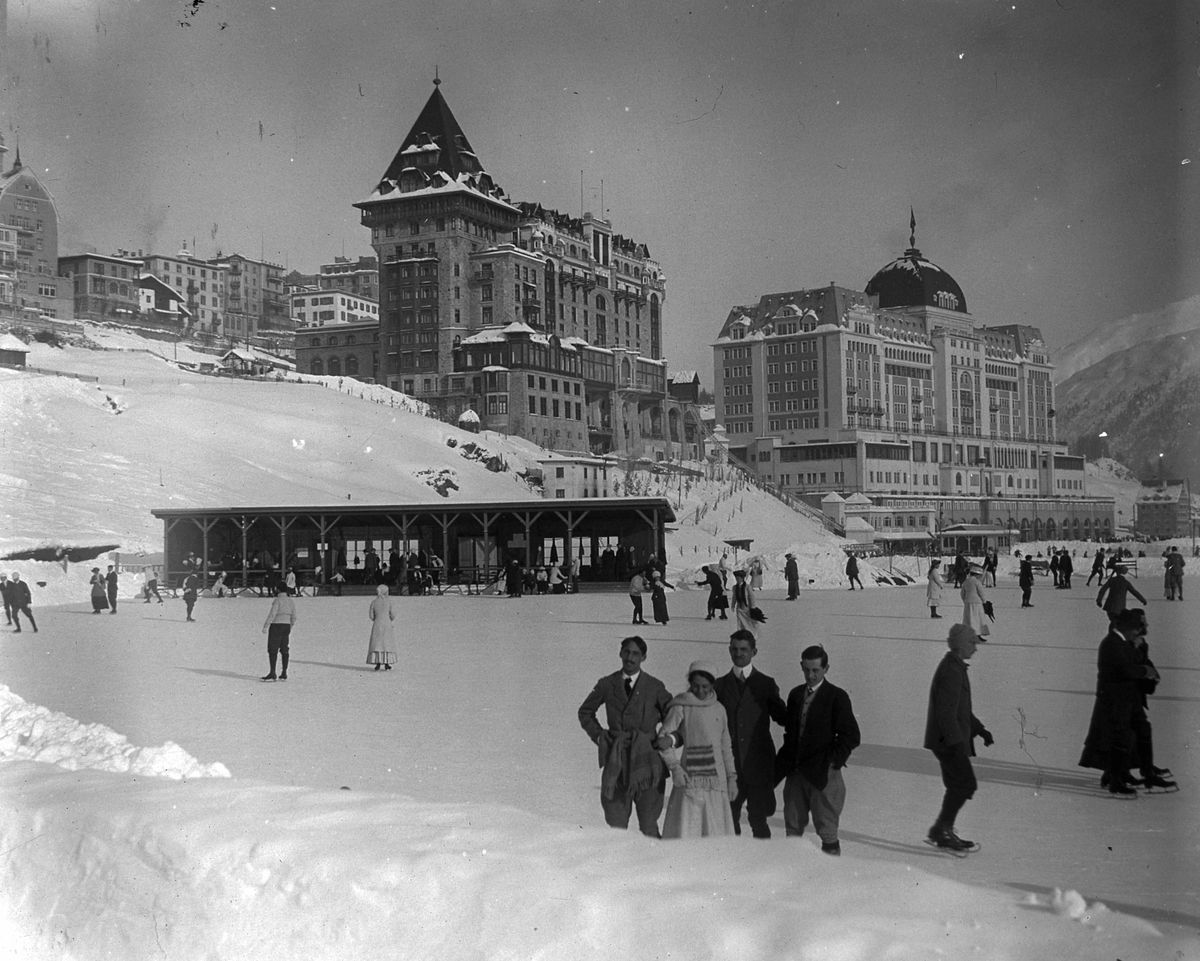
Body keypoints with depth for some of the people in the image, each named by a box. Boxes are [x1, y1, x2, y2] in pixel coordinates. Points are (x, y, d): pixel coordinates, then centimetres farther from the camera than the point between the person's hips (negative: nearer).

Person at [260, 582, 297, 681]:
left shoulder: (277, 600, -14)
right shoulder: (291, 601, 8)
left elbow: (272, 615, -20)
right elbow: (293, 617, 12)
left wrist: (265, 627, -17)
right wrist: (289, 630, 21)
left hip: (276, 626, -7)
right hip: (286, 626, 7)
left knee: (272, 650, -4)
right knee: (284, 650, 9)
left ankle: (272, 674, -8)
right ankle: (284, 674, 9)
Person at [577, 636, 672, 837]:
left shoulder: (654, 687, 4)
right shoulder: (607, 684, 8)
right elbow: (585, 712, 21)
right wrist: (598, 735, 9)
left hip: (646, 760, -2)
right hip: (616, 761, 2)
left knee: (648, 824, -4)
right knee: (615, 822, 2)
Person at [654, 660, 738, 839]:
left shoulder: (719, 710, 12)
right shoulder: (680, 708, -1)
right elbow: (662, 740, -1)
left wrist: (731, 777, 15)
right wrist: (674, 767, -12)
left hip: (715, 780, 4)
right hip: (688, 780, -4)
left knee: (716, 832, 1)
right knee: (684, 831, -8)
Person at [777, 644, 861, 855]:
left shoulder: (837, 697, -6)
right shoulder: (795, 694, 11)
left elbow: (852, 736, -6)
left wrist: (834, 760, -12)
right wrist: (784, 763, 6)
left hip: (823, 774, -5)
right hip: (796, 772, 5)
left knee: (827, 829, 1)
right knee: (793, 827, 9)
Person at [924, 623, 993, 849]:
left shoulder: (956, 667, 16)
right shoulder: (951, 670, -18)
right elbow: (946, 711, -24)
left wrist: (980, 729, 21)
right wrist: (956, 741, -26)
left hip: (952, 739, 10)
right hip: (948, 740, -10)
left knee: (958, 786, 14)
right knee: (966, 784, -7)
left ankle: (944, 832, 20)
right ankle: (941, 829, -1)